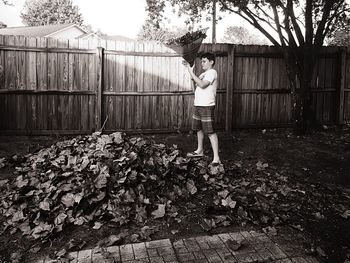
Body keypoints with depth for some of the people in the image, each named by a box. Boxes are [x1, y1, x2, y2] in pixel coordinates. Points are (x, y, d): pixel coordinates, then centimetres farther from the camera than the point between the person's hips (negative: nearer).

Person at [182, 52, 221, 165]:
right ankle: (200, 151, 36)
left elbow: (202, 84, -23)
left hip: (207, 106, -9)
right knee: (199, 129, 19)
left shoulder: (212, 72, -10)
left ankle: (216, 158, -11)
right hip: (198, 105, 9)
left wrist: (191, 71, -21)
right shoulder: (203, 74, 20)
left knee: (210, 132, -11)